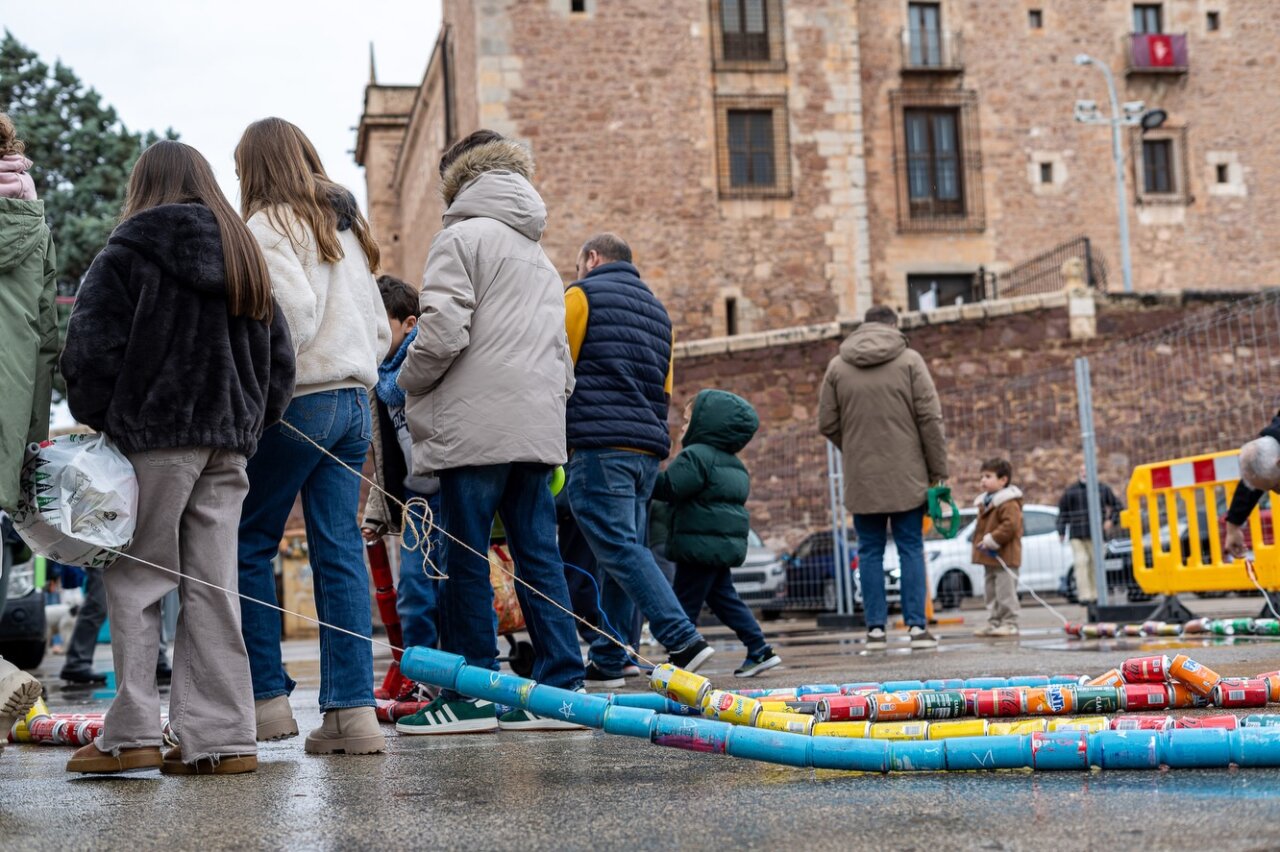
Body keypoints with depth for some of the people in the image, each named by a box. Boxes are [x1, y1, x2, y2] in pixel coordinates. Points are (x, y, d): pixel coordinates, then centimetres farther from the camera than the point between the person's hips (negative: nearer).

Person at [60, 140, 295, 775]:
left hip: (151, 436, -5)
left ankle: (131, 734, -2)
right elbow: (279, 355, 16)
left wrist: (93, 416, 3)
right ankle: (221, 739, 5)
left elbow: (91, 347, -8)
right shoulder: (245, 255, 16)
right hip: (228, 441, 5)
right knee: (211, 587, 6)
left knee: (134, 580, 2)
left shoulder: (127, 252, -2)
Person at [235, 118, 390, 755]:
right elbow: (379, 328, 20)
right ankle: (352, 709, -1)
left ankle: (267, 697, 6)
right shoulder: (346, 225, 19)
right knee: (341, 552, 3)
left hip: (296, 405, -7)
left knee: (249, 545, 5)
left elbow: (295, 311, -19)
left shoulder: (267, 227, -5)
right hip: (354, 401, 7)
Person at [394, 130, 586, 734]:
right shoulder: (541, 259, 25)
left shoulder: (463, 237, -2)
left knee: (465, 559, -2)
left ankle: (470, 695, 1)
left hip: (476, 427, -8)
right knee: (538, 555, 7)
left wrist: (408, 383, 2)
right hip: (538, 429, 8)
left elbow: (442, 331, -13)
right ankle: (562, 688, 5)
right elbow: (561, 355, 22)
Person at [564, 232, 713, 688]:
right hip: (648, 447, 8)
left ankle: (683, 641, -20)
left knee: (619, 548, -11)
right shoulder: (657, 309, 25)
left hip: (599, 446, -8)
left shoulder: (583, 294, 2)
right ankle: (607, 661, 11)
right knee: (626, 548, 8)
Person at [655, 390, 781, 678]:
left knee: (685, 602, -1)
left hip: (700, 544, -9)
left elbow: (668, 487, -21)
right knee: (723, 597, 15)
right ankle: (759, 649, 10)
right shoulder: (734, 463, 17)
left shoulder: (695, 456, -14)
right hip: (727, 545, 9)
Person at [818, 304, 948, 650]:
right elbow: (930, 419, -5)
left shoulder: (837, 366, 4)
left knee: (870, 551, 7)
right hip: (906, 475, -1)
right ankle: (917, 626, 1)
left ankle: (875, 627, 6)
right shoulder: (909, 361, -2)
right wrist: (938, 470, 1)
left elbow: (827, 424, 6)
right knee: (911, 549, 4)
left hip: (861, 478, 2)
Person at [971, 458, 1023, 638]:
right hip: (989, 558, 10)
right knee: (992, 593, 14)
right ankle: (994, 623, 20)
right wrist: (980, 542, 12)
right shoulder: (985, 502, 16)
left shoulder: (1009, 503, -15)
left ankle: (1010, 623, -4)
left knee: (1005, 592, -8)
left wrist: (992, 540, -24)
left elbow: (1010, 525, -26)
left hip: (1004, 558, -10)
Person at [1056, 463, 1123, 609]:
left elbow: (1117, 506, 15)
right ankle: (1084, 596, -12)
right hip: (1077, 535, 0)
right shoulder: (1070, 491, 8)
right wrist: (1061, 531, 5)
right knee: (1080, 563, -11)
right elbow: (1063, 512, 12)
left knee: (1095, 565, 5)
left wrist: (1111, 520, 1)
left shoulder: (1103, 489, 7)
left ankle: (1095, 595, 15)